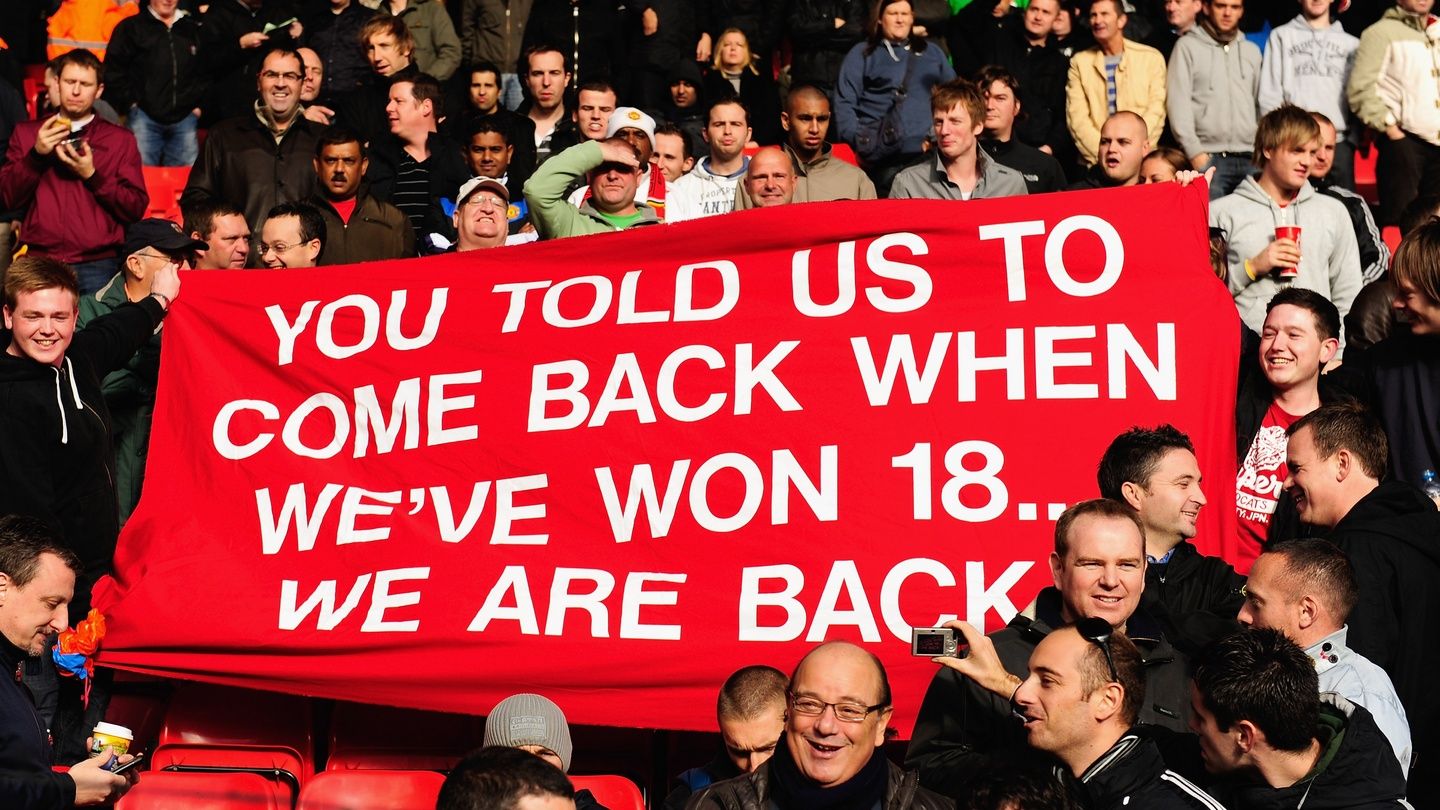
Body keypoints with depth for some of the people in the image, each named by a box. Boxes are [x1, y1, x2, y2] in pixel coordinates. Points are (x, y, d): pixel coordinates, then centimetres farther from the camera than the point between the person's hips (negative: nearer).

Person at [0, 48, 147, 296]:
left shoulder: (120, 139, 13)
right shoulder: (26, 133, 16)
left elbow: (136, 209, 4)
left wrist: (92, 175, -8)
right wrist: (36, 154, -5)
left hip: (98, 264, -1)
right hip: (40, 260, 1)